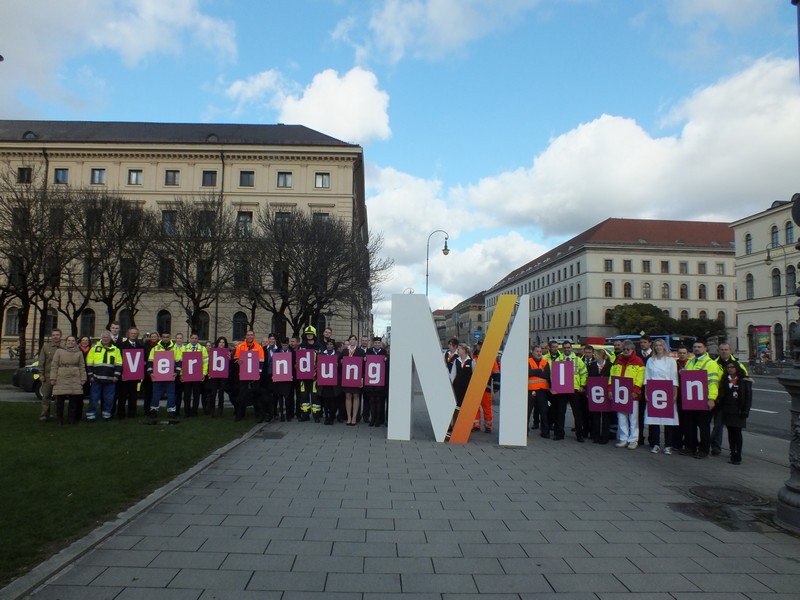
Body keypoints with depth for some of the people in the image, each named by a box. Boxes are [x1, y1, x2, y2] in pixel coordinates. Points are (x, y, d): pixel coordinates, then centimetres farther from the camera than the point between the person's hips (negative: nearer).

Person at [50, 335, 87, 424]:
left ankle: (71, 419, 10)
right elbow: (54, 366, 4)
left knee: (74, 399, 1)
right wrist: (53, 378, -3)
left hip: (75, 379, 1)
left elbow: (82, 367, 11)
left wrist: (83, 379, 4)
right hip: (61, 379, -1)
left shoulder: (79, 353, 12)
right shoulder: (59, 351, 8)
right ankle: (59, 419, 10)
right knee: (60, 399, -1)